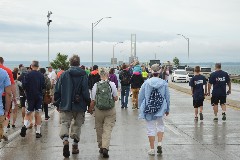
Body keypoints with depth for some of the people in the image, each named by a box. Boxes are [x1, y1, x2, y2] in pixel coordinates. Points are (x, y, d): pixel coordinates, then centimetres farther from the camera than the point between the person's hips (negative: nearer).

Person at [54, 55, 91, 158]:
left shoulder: (64, 74, 1)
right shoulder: (83, 75, -4)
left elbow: (57, 91, 3)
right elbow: (86, 92, -6)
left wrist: (57, 103, 13)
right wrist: (88, 104, 4)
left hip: (65, 106, 0)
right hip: (79, 106, 0)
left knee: (65, 123, 1)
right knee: (77, 125, 13)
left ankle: (65, 140, -25)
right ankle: (75, 145, 15)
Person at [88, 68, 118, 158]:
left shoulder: (96, 85, -4)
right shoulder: (112, 84, -6)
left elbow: (93, 101, -2)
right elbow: (115, 98, -2)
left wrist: (90, 109, 14)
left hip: (99, 110, 1)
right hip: (110, 110, -1)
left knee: (99, 129, 15)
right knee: (108, 129, -1)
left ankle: (101, 147, 25)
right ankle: (105, 148, -14)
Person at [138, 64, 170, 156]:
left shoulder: (146, 83, -6)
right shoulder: (164, 83, -4)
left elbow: (140, 97, -1)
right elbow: (167, 97, 4)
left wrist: (141, 108, 12)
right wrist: (167, 109, 16)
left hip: (148, 109, -1)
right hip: (160, 109, 1)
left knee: (151, 128, 7)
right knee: (160, 125, 22)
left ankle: (152, 149, 12)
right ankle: (159, 144, 8)